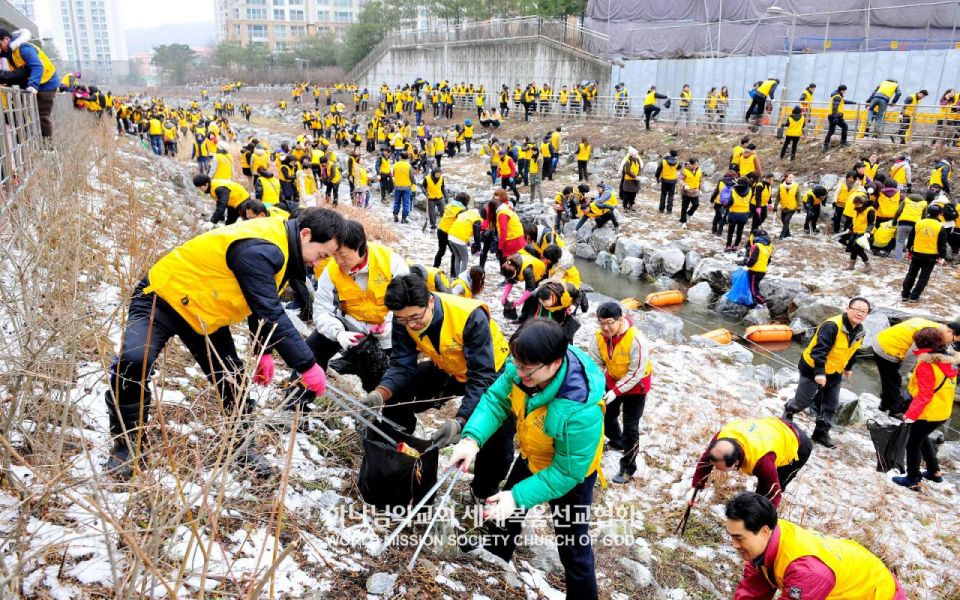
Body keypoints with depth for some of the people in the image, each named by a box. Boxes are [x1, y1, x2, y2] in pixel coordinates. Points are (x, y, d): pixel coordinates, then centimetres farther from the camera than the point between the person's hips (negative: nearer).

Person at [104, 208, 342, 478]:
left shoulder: (278, 245, -3)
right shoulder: (258, 249, -35)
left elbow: (262, 304, 9)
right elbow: (271, 315, -37)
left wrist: (264, 350, 3)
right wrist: (307, 366, -32)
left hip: (203, 310, 9)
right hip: (163, 298, -9)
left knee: (230, 378, 6)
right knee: (134, 361, -29)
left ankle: (241, 445, 24)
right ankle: (125, 442, -7)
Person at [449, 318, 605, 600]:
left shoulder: (580, 411, -44)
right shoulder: (523, 367, -29)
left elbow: (566, 472, -33)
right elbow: (496, 399, -18)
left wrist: (519, 497, -35)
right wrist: (472, 438, -35)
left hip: (571, 472, -6)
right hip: (531, 457, 7)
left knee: (573, 548, 6)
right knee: (505, 510, 26)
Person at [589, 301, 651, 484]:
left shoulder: (636, 340, -35)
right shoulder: (600, 336, -19)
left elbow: (636, 373, -29)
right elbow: (595, 362, -8)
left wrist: (616, 391, -30)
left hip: (635, 386, -6)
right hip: (613, 381, 6)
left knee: (630, 428, -2)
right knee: (607, 416, 22)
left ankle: (628, 469, 14)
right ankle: (616, 442, 53)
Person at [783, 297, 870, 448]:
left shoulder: (859, 331, -2)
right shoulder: (831, 326, -30)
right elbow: (819, 349, -34)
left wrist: (848, 367, 26)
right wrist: (819, 372, -38)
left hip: (835, 372, 7)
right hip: (813, 369, -7)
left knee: (831, 405, 10)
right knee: (803, 401, 3)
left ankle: (821, 433, 24)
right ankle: (788, 411, 35)